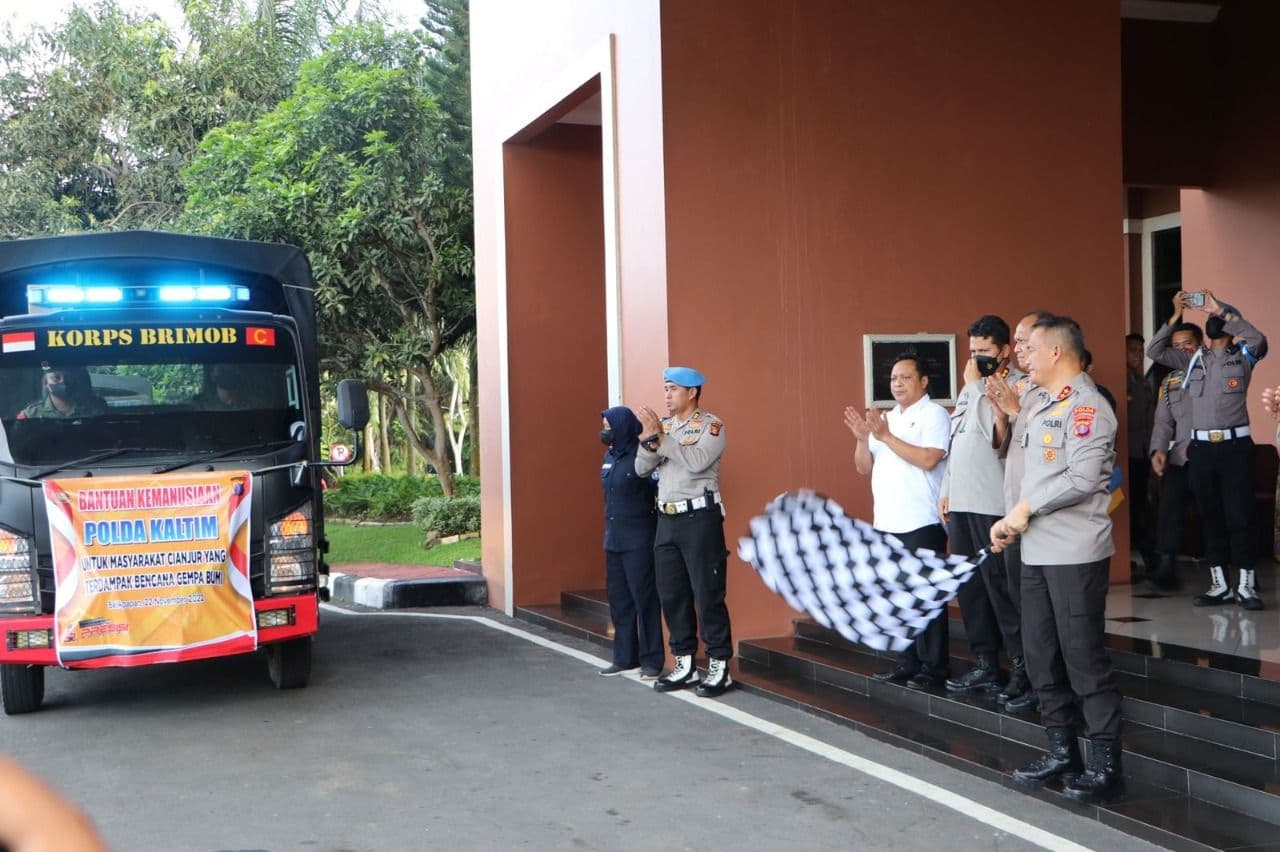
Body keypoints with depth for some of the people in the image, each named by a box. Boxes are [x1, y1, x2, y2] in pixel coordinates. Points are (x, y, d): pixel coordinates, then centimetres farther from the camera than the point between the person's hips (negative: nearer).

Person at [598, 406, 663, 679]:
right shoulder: (609, 457, 12)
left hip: (638, 541, -8)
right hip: (613, 540, 8)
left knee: (644, 599, -3)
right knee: (619, 600, 12)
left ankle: (652, 660, 4)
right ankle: (625, 658, 21)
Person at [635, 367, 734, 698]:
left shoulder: (711, 425, -5)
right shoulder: (662, 425, 12)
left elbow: (697, 461, -22)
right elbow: (642, 469, 5)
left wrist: (660, 437, -22)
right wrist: (649, 439, -13)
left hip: (700, 517, -6)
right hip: (667, 519, 6)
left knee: (707, 594, -4)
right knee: (672, 594, 9)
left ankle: (719, 667, 4)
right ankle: (684, 665, 19)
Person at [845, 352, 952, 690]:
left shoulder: (934, 415, -4)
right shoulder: (885, 419, 18)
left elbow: (928, 459, -19)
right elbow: (864, 468, 16)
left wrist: (885, 436, -17)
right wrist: (861, 438, -2)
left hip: (922, 523, -7)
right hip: (887, 523, 8)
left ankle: (932, 668, 2)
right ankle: (908, 663, 19)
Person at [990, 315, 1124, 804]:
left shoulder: (1086, 406, -11)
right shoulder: (1039, 407, 17)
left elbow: (1082, 479, -21)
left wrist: (1027, 508, -12)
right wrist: (1011, 521, 6)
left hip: (1075, 553, -9)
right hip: (1036, 551, 9)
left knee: (1083, 658, -6)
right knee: (1041, 655, 12)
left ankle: (1106, 764, 2)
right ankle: (1062, 750, 23)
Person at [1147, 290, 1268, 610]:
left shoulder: (1243, 355, 4)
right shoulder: (1193, 359, 13)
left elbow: (1258, 339, -17)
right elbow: (1154, 351, 9)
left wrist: (1221, 310, -13)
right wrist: (1175, 316, 1)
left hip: (1235, 444, -4)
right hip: (1201, 446, 4)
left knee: (1239, 516, -3)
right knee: (1210, 516, 7)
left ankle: (1245, 585, 2)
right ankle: (1219, 584, 13)